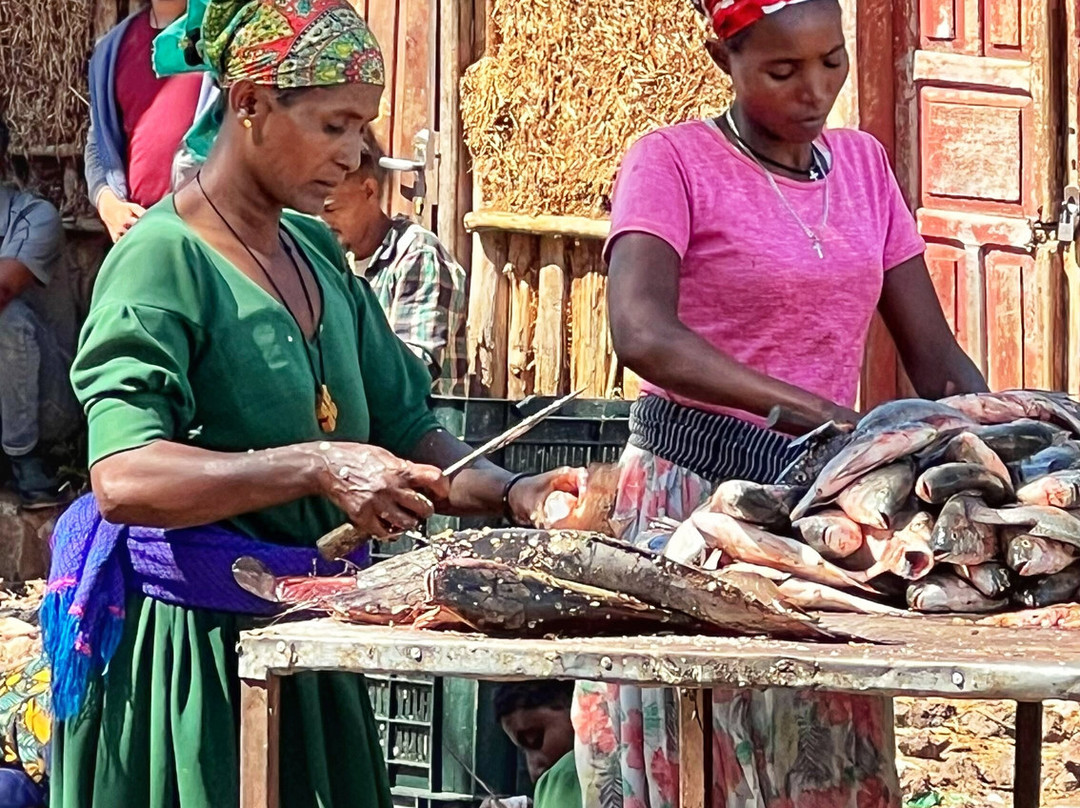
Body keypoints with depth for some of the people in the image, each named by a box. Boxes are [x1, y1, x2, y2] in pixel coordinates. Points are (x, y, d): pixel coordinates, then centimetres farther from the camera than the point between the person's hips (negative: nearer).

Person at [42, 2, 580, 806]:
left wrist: (510, 492, -6)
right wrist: (316, 467, -35)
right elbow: (123, 478, -27)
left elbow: (404, 429, 12)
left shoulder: (316, 254, 10)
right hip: (187, 642, -7)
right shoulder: (163, 259, -14)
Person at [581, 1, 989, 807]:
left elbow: (934, 356, 9)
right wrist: (808, 409, -34)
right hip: (697, 491, -5)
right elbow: (643, 333, -24)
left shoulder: (864, 164, 11)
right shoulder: (672, 161, -6)